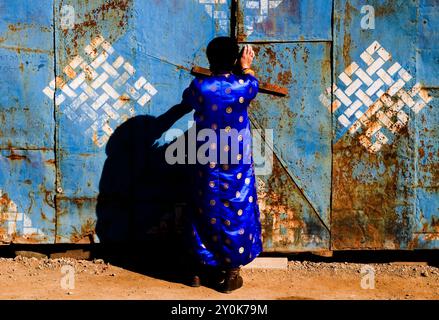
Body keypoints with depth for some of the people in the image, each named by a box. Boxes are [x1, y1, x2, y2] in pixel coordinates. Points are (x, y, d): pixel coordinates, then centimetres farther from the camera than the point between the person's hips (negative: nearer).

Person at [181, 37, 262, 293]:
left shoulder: (200, 87, -11)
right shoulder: (243, 86, -12)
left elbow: (187, 99, 14)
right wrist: (246, 66, 33)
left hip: (208, 166, 1)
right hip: (238, 166, -1)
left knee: (206, 213, 14)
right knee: (237, 214, 9)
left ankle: (201, 269, 24)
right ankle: (230, 273, 16)